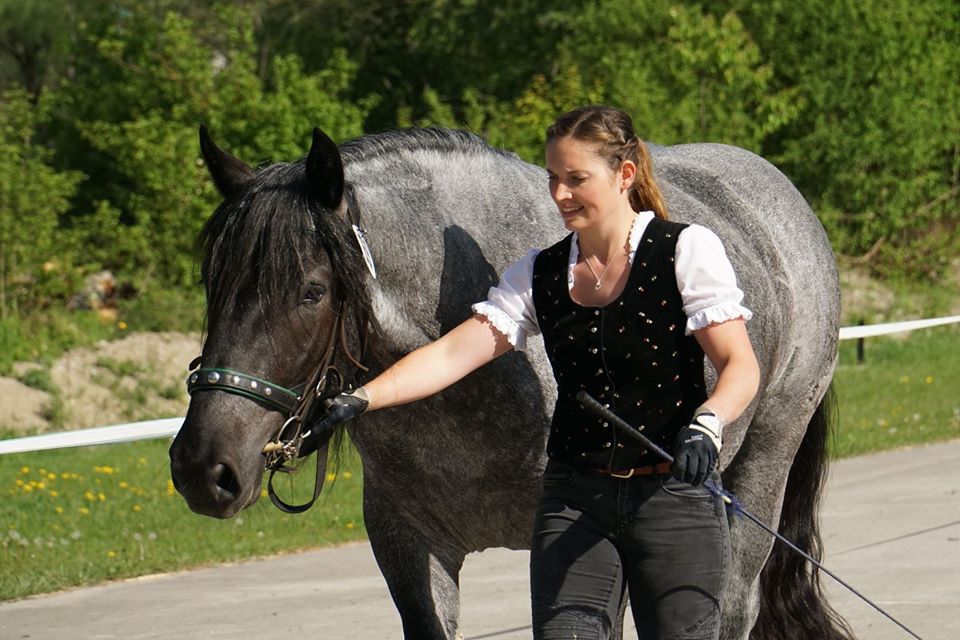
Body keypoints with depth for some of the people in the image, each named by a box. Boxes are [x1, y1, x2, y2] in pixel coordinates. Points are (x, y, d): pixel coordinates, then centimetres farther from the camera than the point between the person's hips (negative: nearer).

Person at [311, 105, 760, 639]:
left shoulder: (688, 250, -4)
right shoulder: (539, 275, 8)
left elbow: (742, 367, -9)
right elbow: (453, 354, 0)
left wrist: (706, 425, -30)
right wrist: (360, 400, -14)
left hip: (676, 497, -3)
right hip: (575, 500, 3)